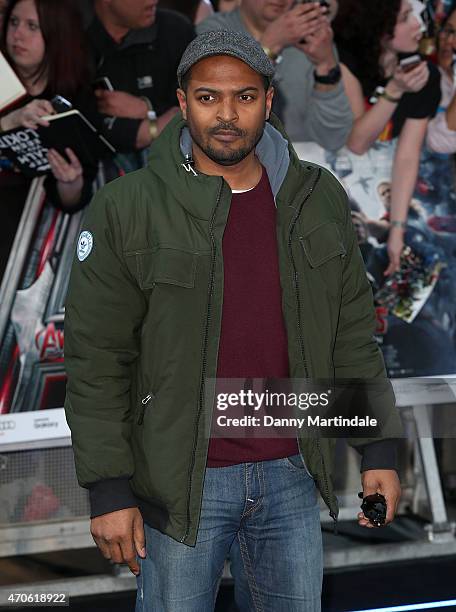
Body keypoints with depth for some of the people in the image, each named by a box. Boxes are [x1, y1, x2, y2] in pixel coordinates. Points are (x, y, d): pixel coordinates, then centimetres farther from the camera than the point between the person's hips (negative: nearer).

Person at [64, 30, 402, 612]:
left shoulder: (318, 199, 3)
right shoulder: (127, 208, -9)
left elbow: (351, 332, 9)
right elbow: (96, 358, -8)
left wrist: (378, 450, 7)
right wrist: (109, 489, -10)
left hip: (291, 476, 4)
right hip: (183, 482, -3)